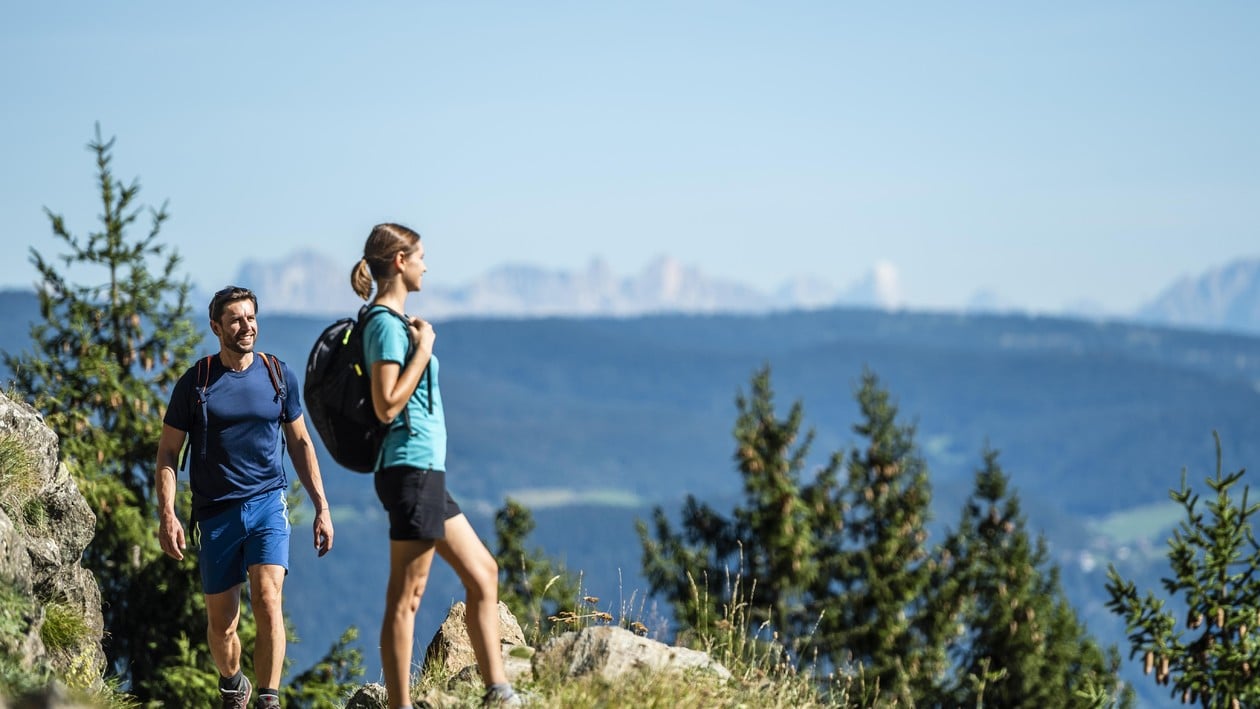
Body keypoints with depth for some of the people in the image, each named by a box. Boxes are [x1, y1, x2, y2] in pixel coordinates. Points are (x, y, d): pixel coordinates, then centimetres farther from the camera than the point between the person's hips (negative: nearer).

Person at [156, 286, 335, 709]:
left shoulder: (278, 376, 5)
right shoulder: (196, 383, -1)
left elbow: (300, 442, 15)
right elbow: (168, 452, 1)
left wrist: (321, 507, 11)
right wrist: (167, 515, -10)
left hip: (268, 503, 0)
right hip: (216, 512, 0)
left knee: (267, 600, -20)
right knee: (221, 622, 7)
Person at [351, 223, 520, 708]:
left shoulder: (395, 321, 16)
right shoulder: (387, 325, -14)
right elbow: (387, 406, -22)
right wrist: (423, 350, -16)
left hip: (424, 472, 11)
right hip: (412, 469, -11)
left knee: (482, 572, 14)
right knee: (406, 596, -7)